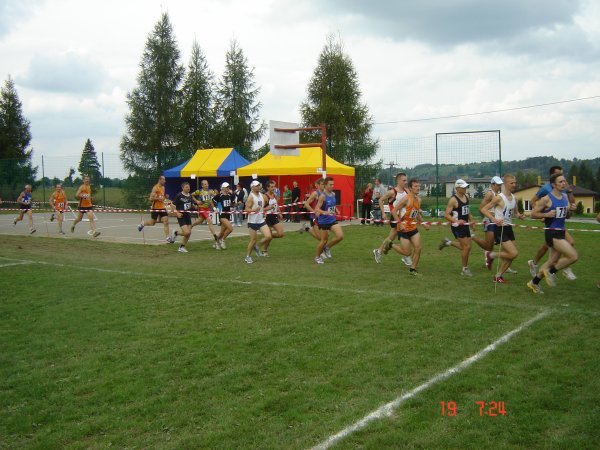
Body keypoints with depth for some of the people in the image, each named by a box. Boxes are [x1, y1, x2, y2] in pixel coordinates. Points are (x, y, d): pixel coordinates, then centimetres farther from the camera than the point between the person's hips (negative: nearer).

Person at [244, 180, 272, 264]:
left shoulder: (262, 195, 7)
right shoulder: (251, 197, -13)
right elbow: (246, 209, -18)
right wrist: (254, 210, -33)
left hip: (261, 221, 6)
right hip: (252, 221, -6)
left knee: (268, 236, -5)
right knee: (253, 240, 0)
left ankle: (257, 247, 19)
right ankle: (248, 257, 17)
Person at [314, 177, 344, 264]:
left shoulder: (333, 194, 5)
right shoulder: (322, 196, -17)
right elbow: (317, 209, -22)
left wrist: (336, 210, 9)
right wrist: (326, 212, -38)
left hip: (332, 220, 6)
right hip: (323, 221, -6)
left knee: (340, 236, -8)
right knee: (324, 240, 4)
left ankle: (327, 247, 17)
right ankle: (317, 257, 26)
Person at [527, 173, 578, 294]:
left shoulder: (565, 196, 10)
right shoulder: (546, 199, -13)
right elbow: (533, 214, -7)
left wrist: (569, 210, 1)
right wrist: (547, 214, -21)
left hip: (561, 232, 8)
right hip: (552, 233, -8)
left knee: (553, 261, 13)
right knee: (573, 256, -17)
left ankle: (534, 283, 27)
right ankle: (551, 272, 2)